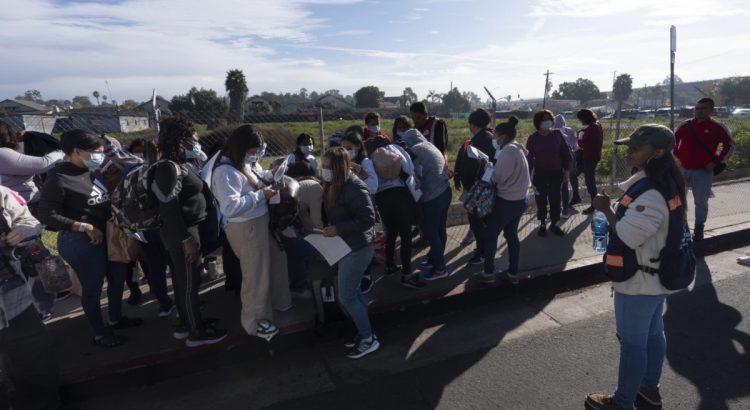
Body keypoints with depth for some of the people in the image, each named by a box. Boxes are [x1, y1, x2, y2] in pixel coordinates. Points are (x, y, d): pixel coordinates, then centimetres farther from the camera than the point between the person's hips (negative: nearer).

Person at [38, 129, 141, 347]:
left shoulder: (94, 171, 3)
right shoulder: (59, 178, -15)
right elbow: (47, 215, -15)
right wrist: (85, 227, -18)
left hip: (109, 235, 7)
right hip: (81, 241, -7)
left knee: (117, 278, 19)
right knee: (93, 287, 6)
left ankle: (116, 319, 42)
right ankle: (99, 333, 25)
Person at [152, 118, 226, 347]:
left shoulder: (178, 164, 11)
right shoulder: (169, 167, -19)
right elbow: (169, 207, -24)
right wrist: (186, 239, -24)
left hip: (185, 229, 10)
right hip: (181, 233, -10)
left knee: (182, 280, 18)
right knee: (189, 282, 1)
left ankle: (185, 324, 31)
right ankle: (196, 332, 13)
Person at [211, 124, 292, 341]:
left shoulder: (247, 164, 5)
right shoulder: (226, 171, -23)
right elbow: (230, 207, -33)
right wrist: (261, 194, -26)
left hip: (261, 222, 10)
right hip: (246, 229, -10)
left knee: (277, 261, 25)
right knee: (256, 275, 4)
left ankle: (279, 301, 48)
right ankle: (255, 321, 25)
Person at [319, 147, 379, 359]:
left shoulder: (354, 188, -23)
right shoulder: (334, 185, 6)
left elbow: (367, 219, -27)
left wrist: (338, 229, -25)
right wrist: (328, 227, 1)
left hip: (357, 248, -10)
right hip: (345, 246, 10)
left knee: (346, 297, -2)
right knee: (353, 292, 18)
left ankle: (369, 339, 15)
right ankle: (364, 332, 34)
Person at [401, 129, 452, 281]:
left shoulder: (415, 150, -9)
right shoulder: (431, 146, 17)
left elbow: (417, 175, -15)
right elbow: (441, 171, 16)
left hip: (432, 197, -9)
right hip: (445, 192, 9)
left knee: (430, 232, 3)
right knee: (439, 229, 19)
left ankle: (440, 268, 11)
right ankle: (436, 259, 35)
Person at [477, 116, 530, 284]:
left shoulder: (508, 150, -20)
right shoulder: (517, 148, 11)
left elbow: (497, 176, -21)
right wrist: (493, 166, -1)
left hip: (507, 201, -9)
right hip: (520, 199, 9)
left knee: (490, 234, 5)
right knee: (512, 234, 18)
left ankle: (488, 272, 15)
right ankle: (513, 272, 25)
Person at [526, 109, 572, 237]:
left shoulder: (557, 134, -2)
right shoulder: (533, 138, -6)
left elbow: (565, 152, 3)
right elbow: (529, 157, -6)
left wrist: (567, 169, 0)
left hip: (556, 172, 1)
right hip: (540, 173, -1)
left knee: (555, 199, 7)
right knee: (541, 200, 6)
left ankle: (554, 224, 21)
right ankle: (542, 224, 20)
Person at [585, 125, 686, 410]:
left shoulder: (650, 194, -30)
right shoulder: (663, 184, 4)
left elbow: (626, 237, -29)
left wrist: (605, 209, -17)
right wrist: (615, 210, 0)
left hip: (639, 280, -10)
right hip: (656, 275, 10)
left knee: (632, 341, 6)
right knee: (653, 333, 23)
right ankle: (649, 387, 43)